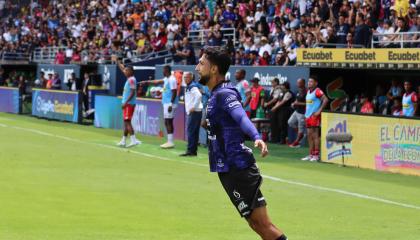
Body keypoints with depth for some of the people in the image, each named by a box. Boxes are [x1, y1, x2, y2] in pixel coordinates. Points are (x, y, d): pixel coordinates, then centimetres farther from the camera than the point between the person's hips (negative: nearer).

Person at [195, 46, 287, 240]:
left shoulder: (224, 94, -14)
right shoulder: (217, 94, 15)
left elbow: (243, 118, -33)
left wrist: (256, 138, -50)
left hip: (238, 171, -10)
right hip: (230, 170, 10)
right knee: (258, 224, 9)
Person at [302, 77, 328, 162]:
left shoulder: (317, 91, -11)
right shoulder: (308, 91, 16)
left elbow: (325, 100, -22)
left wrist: (319, 111, -20)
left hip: (314, 116, -9)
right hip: (308, 116, 9)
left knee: (315, 135, -7)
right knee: (309, 136, 10)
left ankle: (316, 155, -5)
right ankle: (311, 155, 14)